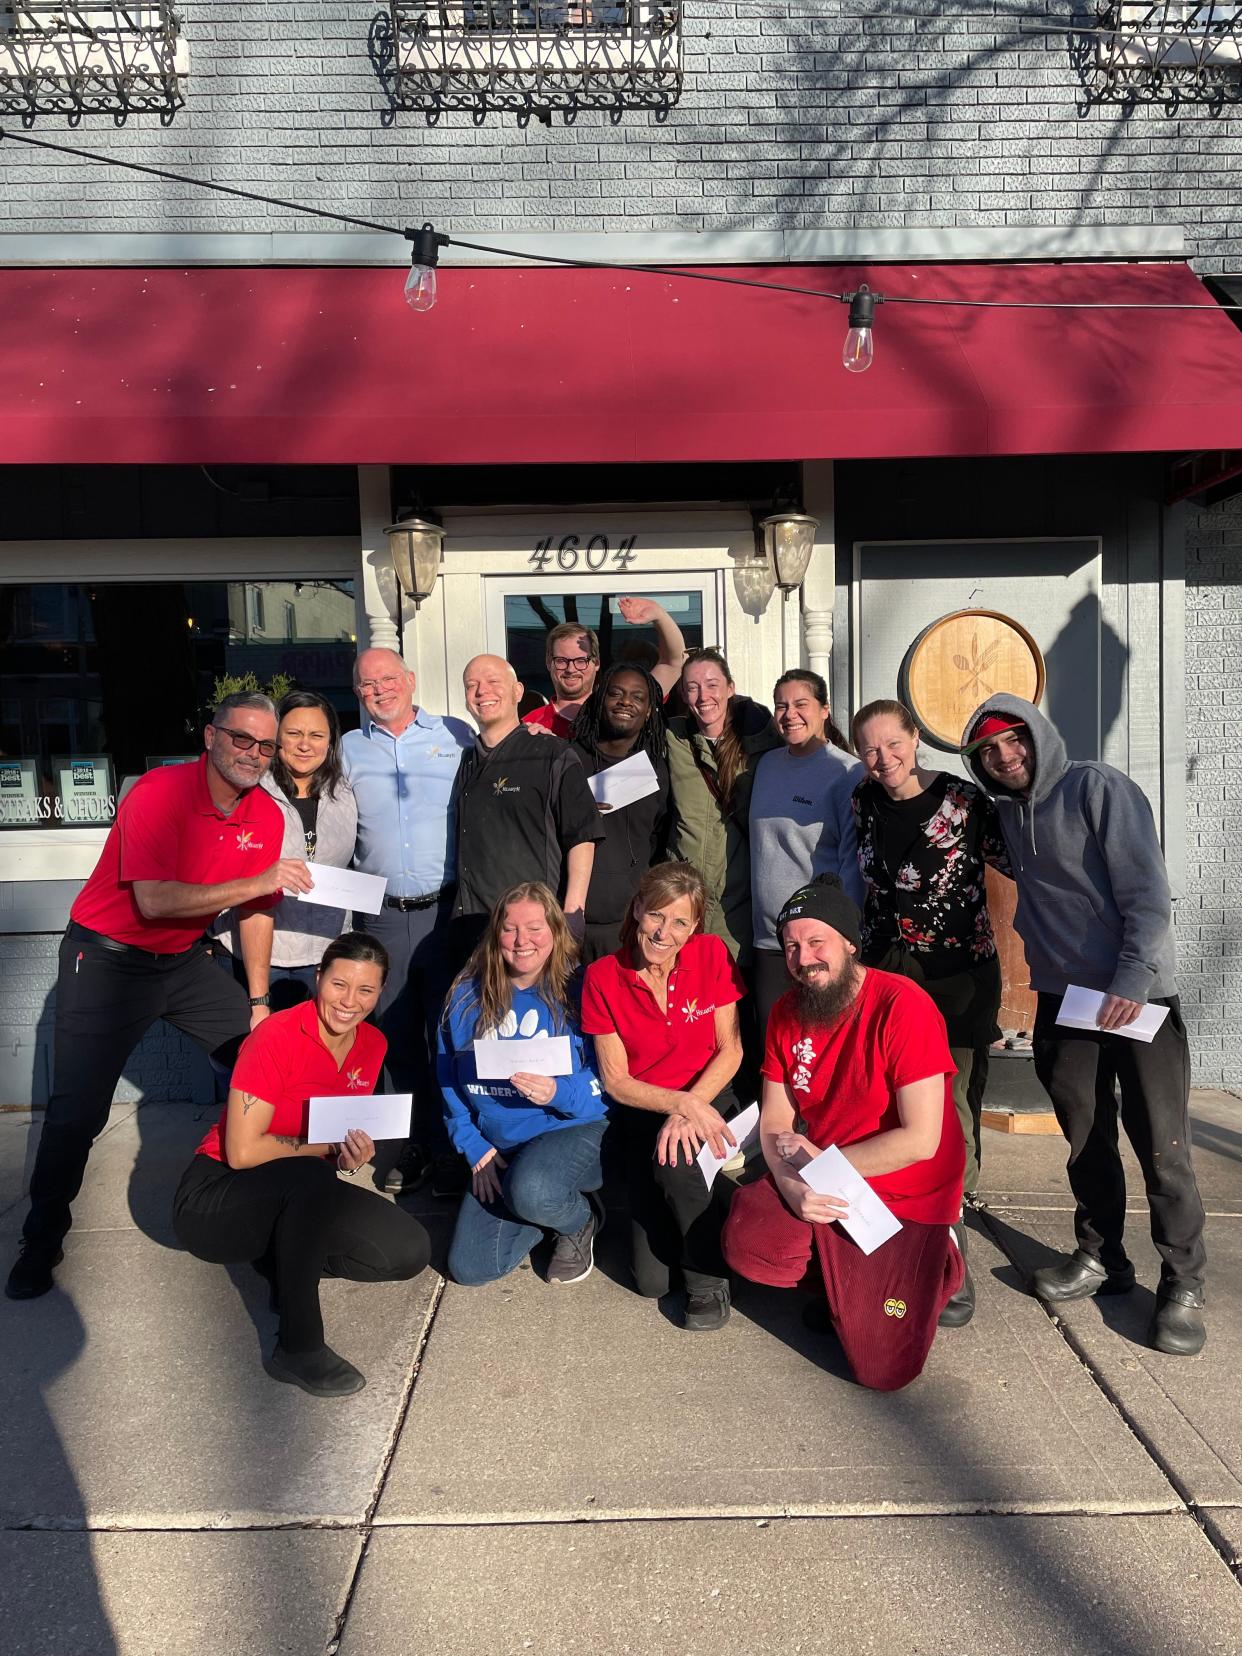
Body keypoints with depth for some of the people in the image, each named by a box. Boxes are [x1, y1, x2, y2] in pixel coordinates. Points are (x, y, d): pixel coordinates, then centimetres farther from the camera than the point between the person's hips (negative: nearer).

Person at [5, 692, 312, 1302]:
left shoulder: (267, 815, -3)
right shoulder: (160, 792, -23)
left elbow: (254, 910, 5)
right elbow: (152, 901, -33)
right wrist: (259, 880, -35)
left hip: (184, 960, 6)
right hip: (107, 959, -6)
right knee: (77, 1109, -4)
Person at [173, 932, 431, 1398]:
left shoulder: (371, 1044, -2)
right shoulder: (278, 1036, -22)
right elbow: (242, 1152, -24)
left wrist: (356, 1153, -15)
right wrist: (330, 1147, -20)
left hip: (296, 1197, 6)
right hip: (214, 1200, -6)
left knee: (409, 1252, -11)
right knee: (312, 1176, -38)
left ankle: (288, 1260, 8)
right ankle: (298, 1348, -23)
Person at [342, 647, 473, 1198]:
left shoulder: (456, 736, 4)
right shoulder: (350, 749, 11)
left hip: (447, 908, -3)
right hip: (383, 914, 3)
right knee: (398, 1035, 10)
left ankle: (451, 1147, 14)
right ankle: (414, 1143, 23)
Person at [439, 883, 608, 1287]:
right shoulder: (467, 995, -2)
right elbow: (449, 1081, 5)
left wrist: (557, 1093, -32)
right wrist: (475, 1147, -3)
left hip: (573, 1128, -4)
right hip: (496, 1145, 5)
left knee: (531, 1192, -36)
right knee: (469, 1268, -6)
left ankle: (580, 1218, 2)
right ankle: (555, 1203, 21)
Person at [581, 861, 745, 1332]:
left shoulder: (712, 954, -10)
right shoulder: (603, 977, -11)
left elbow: (730, 1050, -6)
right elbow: (616, 1081, -8)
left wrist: (691, 1106, -22)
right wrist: (679, 1102, -24)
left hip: (707, 1099, 0)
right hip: (642, 1112, 0)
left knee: (675, 1158, -35)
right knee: (652, 1279, -8)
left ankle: (709, 1275, -8)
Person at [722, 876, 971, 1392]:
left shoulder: (902, 1006, -22)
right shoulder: (787, 1012, -1)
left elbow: (920, 1140, -24)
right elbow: (775, 1121, 3)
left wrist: (822, 1162, -16)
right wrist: (790, 1183, -18)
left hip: (906, 1197, -5)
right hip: (821, 1188, 5)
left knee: (882, 1367, -9)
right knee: (746, 1245, -21)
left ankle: (940, 1257, 18)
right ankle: (842, 1272, 10)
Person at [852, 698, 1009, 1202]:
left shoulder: (964, 801, -14)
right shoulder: (865, 801, 3)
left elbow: (1019, 861, -5)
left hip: (956, 972, -4)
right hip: (883, 968, 4)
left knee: (950, 1097, 3)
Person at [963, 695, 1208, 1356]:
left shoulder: (1097, 787, -9)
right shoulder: (1005, 811, 10)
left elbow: (1146, 890, -15)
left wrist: (1133, 979, -21)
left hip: (1138, 997, -6)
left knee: (1161, 1145, -1)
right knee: (1086, 1139, 14)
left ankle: (1183, 1284, 13)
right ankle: (1101, 1258, 29)